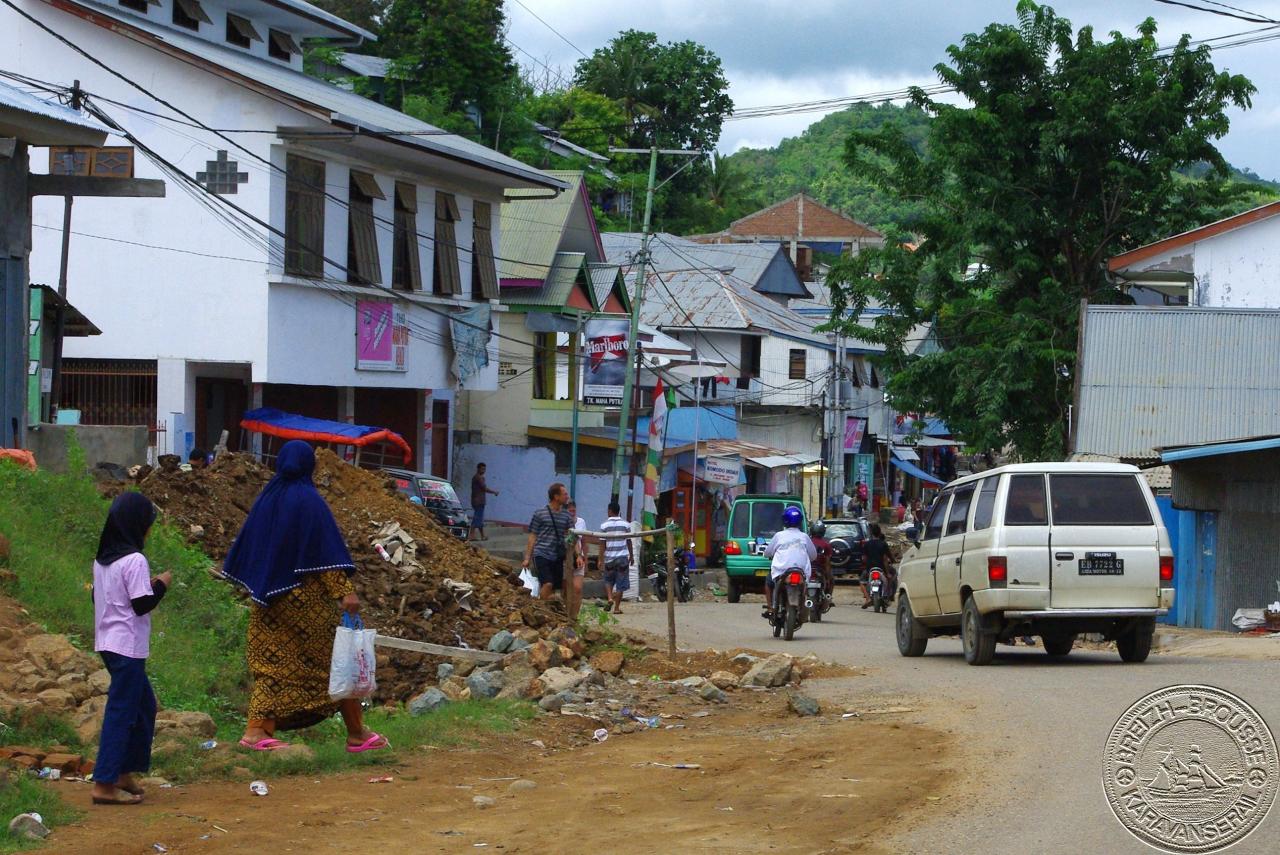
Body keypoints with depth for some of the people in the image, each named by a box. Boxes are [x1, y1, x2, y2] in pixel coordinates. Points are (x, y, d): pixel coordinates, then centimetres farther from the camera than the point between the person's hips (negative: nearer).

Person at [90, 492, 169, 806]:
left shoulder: (102, 559, 10)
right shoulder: (134, 561, -16)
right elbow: (142, 604, -18)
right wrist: (161, 584, -2)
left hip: (108, 644, 9)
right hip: (128, 646, -9)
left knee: (143, 705, 18)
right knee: (121, 711, -7)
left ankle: (125, 772, 20)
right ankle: (105, 784, -8)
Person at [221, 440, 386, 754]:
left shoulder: (266, 497, 6)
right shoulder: (309, 500, -13)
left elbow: (246, 545, 13)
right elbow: (328, 550, -18)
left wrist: (253, 585, 24)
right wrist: (345, 590, -19)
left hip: (268, 596, 6)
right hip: (306, 596, -6)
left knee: (272, 661, 10)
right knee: (334, 658, 4)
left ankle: (257, 729, -1)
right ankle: (356, 733, 8)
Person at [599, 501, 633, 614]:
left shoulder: (604, 525, -3)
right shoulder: (626, 524, 0)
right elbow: (629, 541, 4)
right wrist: (631, 556, 14)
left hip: (609, 557, 0)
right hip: (622, 556, 0)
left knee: (608, 580, 17)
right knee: (620, 584, 4)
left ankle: (610, 598, -6)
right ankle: (617, 607, 3)